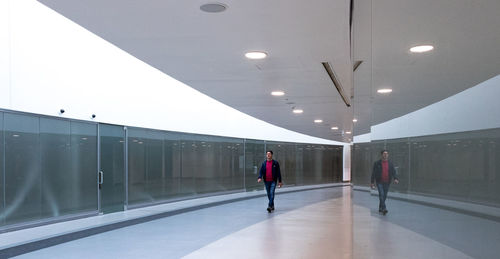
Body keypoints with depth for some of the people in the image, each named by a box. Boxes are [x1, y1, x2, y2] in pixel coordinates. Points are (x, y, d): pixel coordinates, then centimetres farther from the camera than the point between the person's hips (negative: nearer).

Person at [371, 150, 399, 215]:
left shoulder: (390, 164, 7)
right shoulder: (377, 163, -1)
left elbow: (393, 172, 1)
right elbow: (373, 173, 0)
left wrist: (395, 179, -18)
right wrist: (372, 182, -4)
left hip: (387, 182, 3)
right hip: (379, 182, -3)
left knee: (384, 196, 8)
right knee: (381, 194, -16)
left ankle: (380, 208, 23)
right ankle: (384, 208, -21)